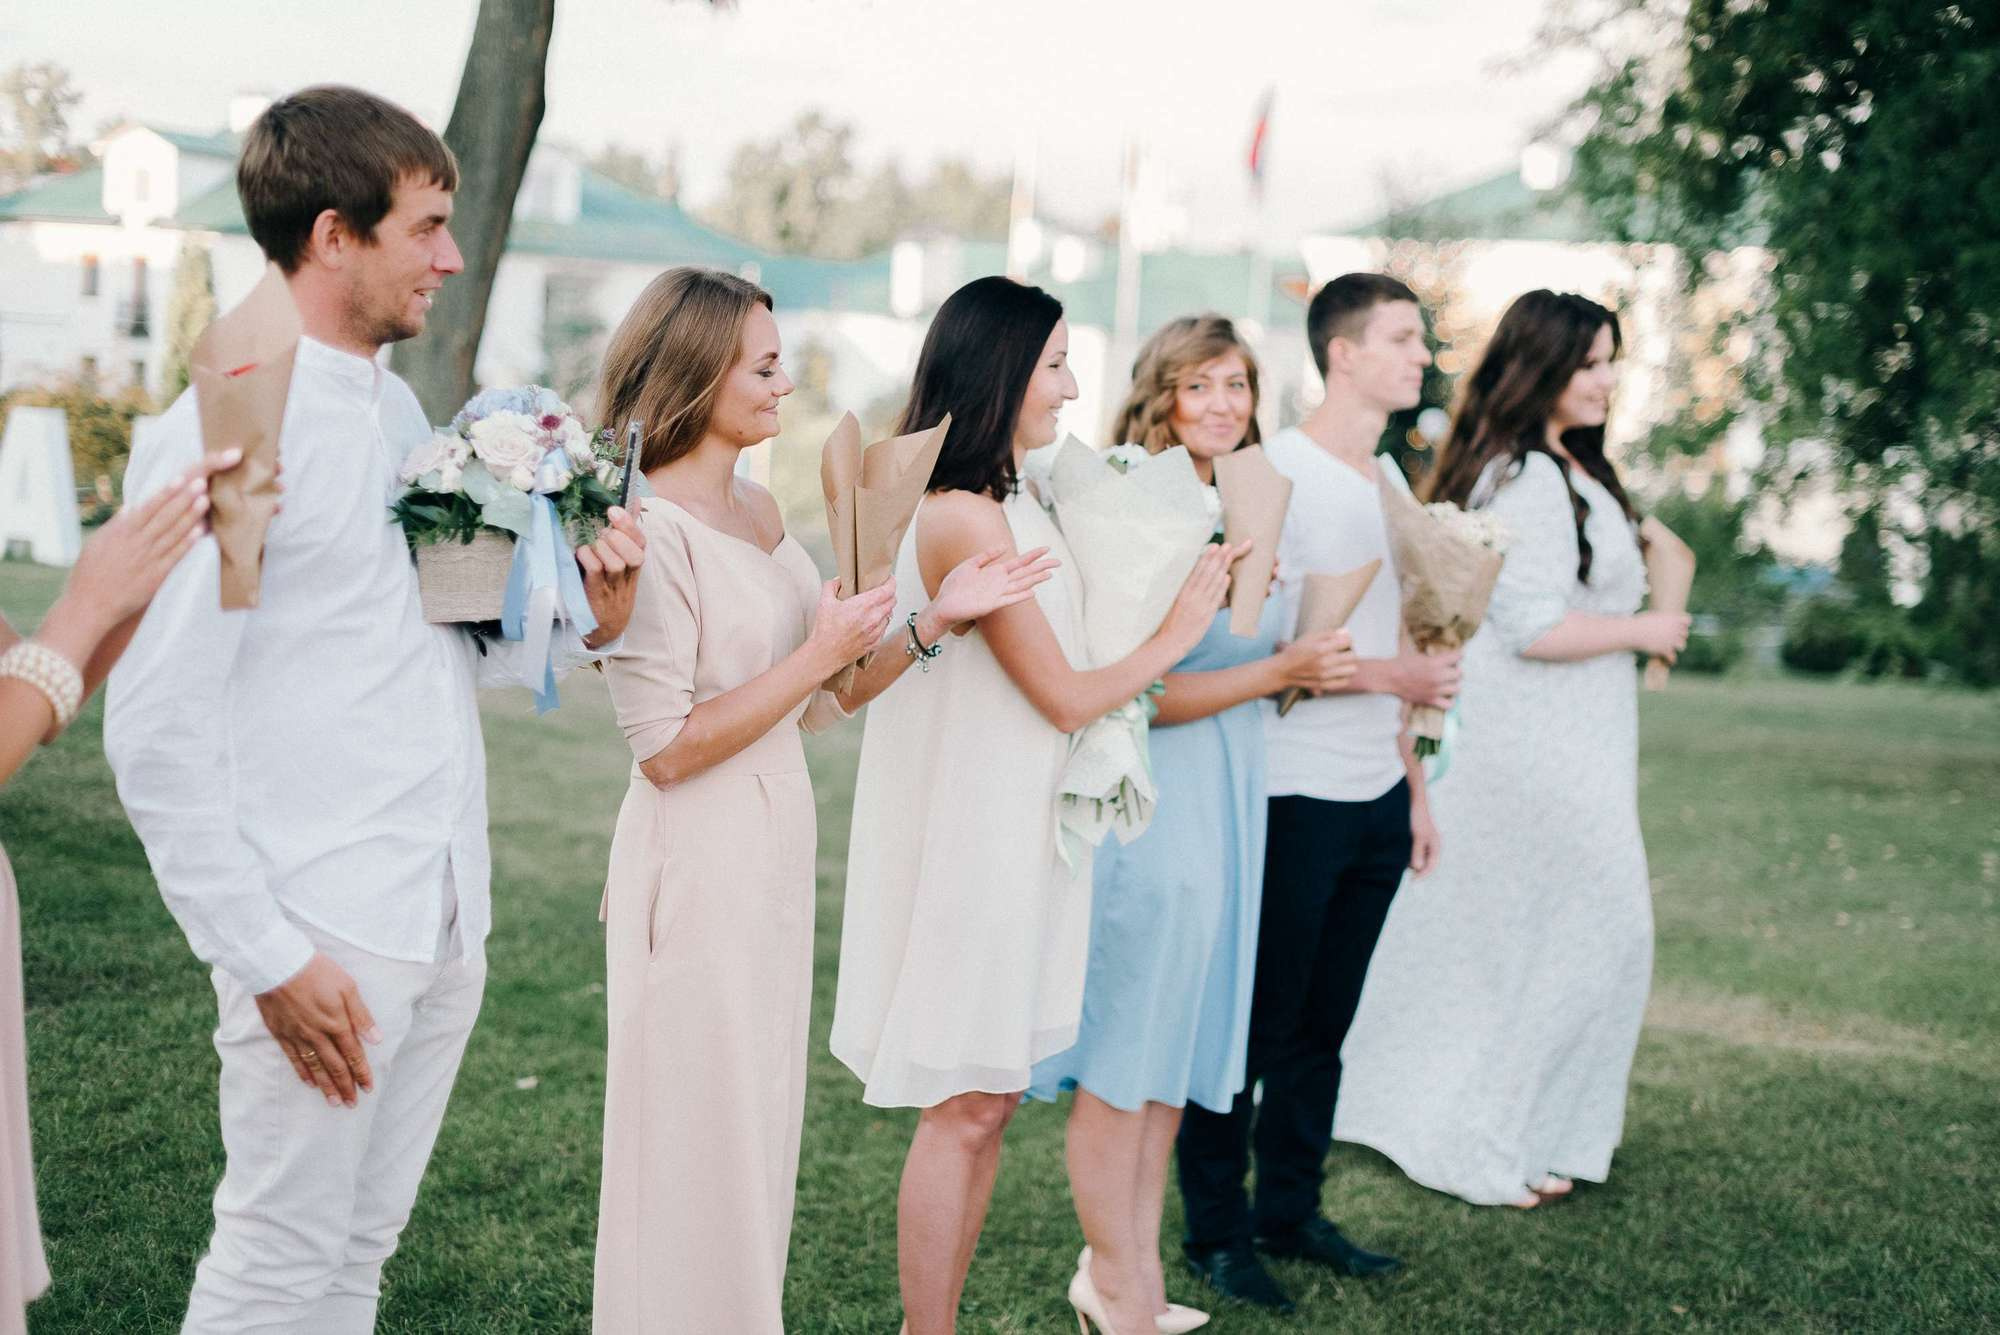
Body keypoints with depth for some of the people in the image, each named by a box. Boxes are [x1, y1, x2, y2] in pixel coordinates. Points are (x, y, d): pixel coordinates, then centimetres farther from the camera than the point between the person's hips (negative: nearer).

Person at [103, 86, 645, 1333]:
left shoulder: (397, 409, 13)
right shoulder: (224, 433, -13)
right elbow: (157, 733, -15)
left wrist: (587, 619, -1)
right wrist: (267, 958, -16)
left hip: (442, 924, 8)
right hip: (328, 940, -7)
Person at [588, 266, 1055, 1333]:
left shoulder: (759, 510, 9)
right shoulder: (653, 530, -17)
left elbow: (819, 704, 11)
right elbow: (667, 749, -20)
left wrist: (935, 617, 2)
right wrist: (823, 652, -17)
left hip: (775, 847, 8)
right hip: (698, 858, -8)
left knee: (759, 1120, 17)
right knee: (699, 1135, 5)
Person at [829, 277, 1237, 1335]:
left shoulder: (1012, 506, 11)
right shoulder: (968, 520, -20)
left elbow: (1068, 652, 14)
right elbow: (1065, 694, -16)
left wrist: (1204, 588, 11)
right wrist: (1176, 635, -2)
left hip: (1011, 836, 9)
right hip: (970, 837, -9)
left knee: (988, 1098, 14)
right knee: (963, 1109, 0)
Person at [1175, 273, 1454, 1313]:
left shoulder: (1389, 477, 14)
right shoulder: (1276, 473, -11)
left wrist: (1413, 787, 18)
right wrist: (1389, 674, -19)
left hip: (1375, 800, 8)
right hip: (1291, 798, -7)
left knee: (1323, 1024, 15)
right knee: (1254, 1024, 2)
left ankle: (1290, 1211, 27)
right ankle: (1216, 1233, 14)